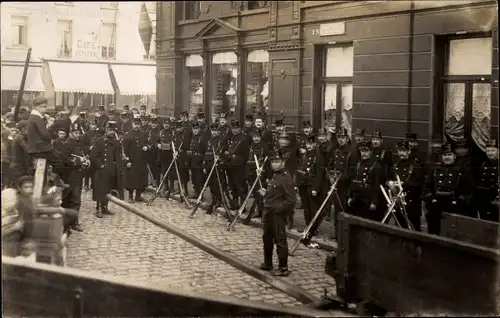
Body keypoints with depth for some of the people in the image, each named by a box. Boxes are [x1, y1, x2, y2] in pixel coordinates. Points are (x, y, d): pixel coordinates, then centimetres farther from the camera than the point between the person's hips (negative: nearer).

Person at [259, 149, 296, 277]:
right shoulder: (276, 176, 12)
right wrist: (266, 194, 11)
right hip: (269, 213, 10)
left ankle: (283, 268, 8)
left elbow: (291, 200, -22)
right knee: (267, 238, 20)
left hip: (278, 215, -10)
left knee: (280, 241, -1)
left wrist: (277, 208, -20)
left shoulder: (286, 178, -17)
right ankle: (267, 263, 35)